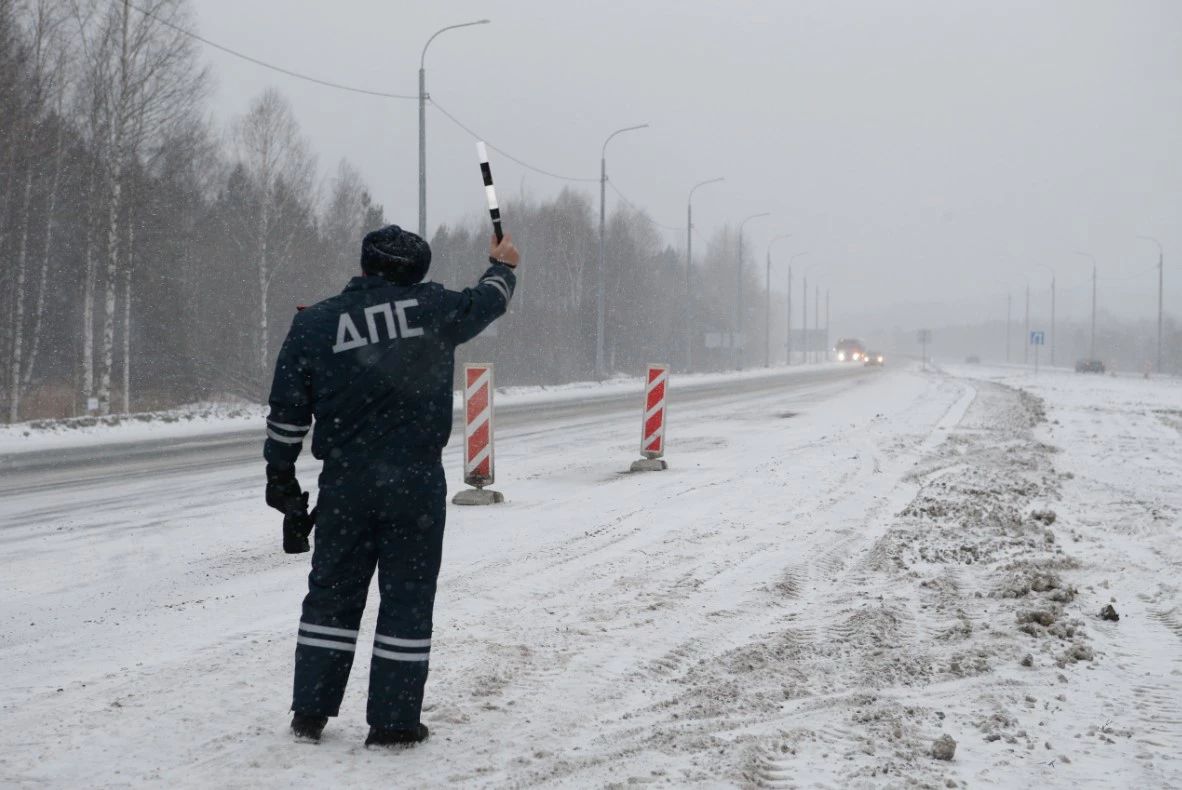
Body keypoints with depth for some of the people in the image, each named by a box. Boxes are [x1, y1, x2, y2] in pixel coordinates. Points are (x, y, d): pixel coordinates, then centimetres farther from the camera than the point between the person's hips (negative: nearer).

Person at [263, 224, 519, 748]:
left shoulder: (313, 325, 0)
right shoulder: (432, 308, -4)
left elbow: (287, 413, 2)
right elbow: (486, 303, 18)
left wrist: (280, 479, 13)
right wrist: (503, 266, 39)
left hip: (345, 483, 2)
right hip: (416, 483, -2)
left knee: (332, 592, 12)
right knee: (407, 596, 5)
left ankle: (309, 712, 15)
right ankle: (393, 721, 7)